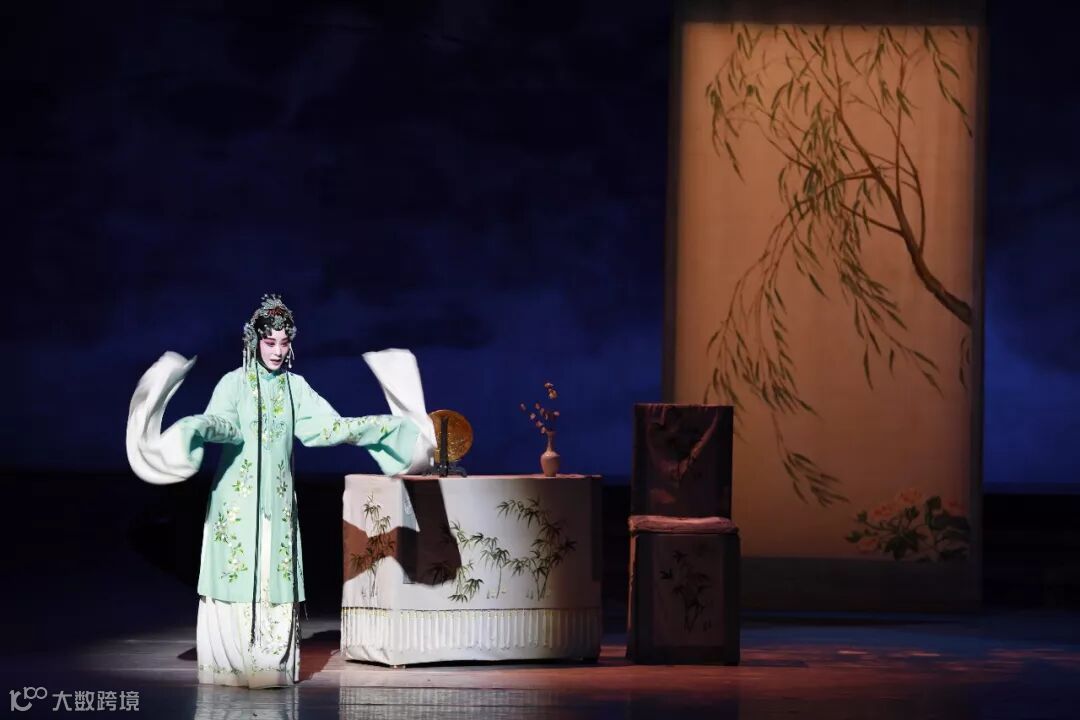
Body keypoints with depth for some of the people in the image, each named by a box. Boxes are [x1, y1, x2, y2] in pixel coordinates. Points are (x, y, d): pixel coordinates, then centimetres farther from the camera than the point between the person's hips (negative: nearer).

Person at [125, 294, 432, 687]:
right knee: (237, 577, -6)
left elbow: (329, 426, 6)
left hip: (278, 499, 4)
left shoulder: (295, 387, 9)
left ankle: (272, 665, 6)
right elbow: (222, 423, -21)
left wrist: (390, 427, 1)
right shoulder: (234, 383, -4)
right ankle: (231, 666, -1)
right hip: (238, 496, -4)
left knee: (277, 579, 1)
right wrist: (196, 429, -45)